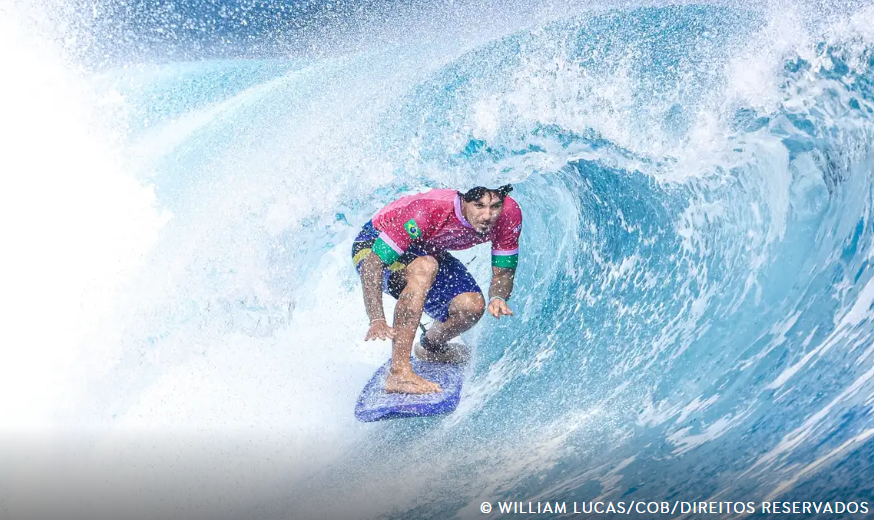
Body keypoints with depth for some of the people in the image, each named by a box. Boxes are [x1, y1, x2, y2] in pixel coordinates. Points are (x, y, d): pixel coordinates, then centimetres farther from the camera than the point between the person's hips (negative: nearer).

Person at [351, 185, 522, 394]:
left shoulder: (509, 214, -23)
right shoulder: (428, 211, -39)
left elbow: (503, 273, -12)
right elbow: (373, 262, -39)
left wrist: (497, 297, -35)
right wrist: (377, 320, -50)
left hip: (428, 250, 6)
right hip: (374, 246, -5)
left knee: (472, 306, -17)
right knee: (424, 267, -38)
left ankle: (430, 346, 17)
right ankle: (399, 373, -37)